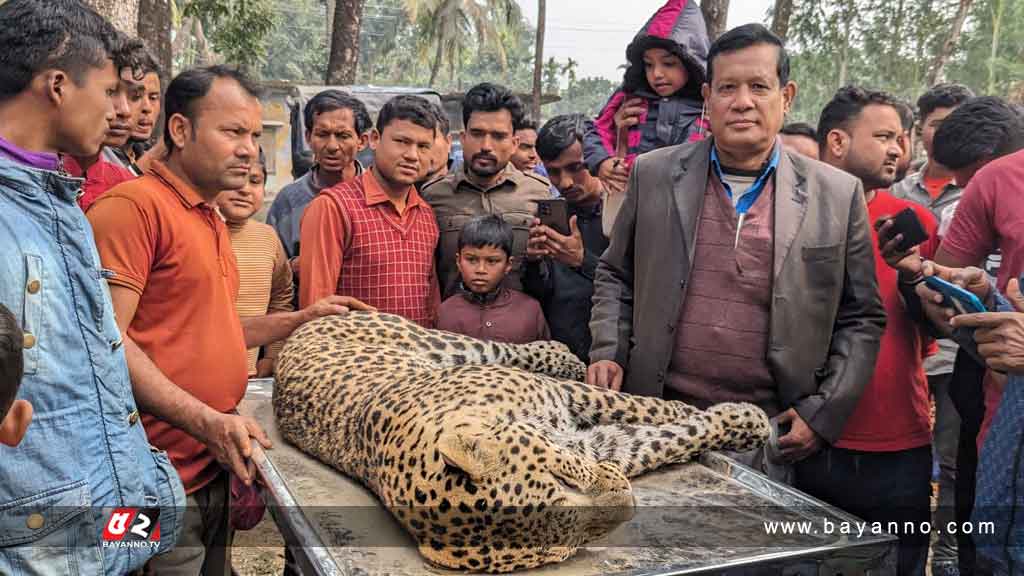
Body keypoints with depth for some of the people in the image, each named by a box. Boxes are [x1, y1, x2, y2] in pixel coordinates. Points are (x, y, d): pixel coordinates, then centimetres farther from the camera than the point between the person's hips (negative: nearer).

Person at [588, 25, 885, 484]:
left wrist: (824, 412, -3)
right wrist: (608, 352, 0)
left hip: (771, 433, 0)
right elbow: (615, 275, 13)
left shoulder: (838, 195, 0)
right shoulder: (653, 176, 2)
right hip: (661, 418, 1)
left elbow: (861, 319, 4)